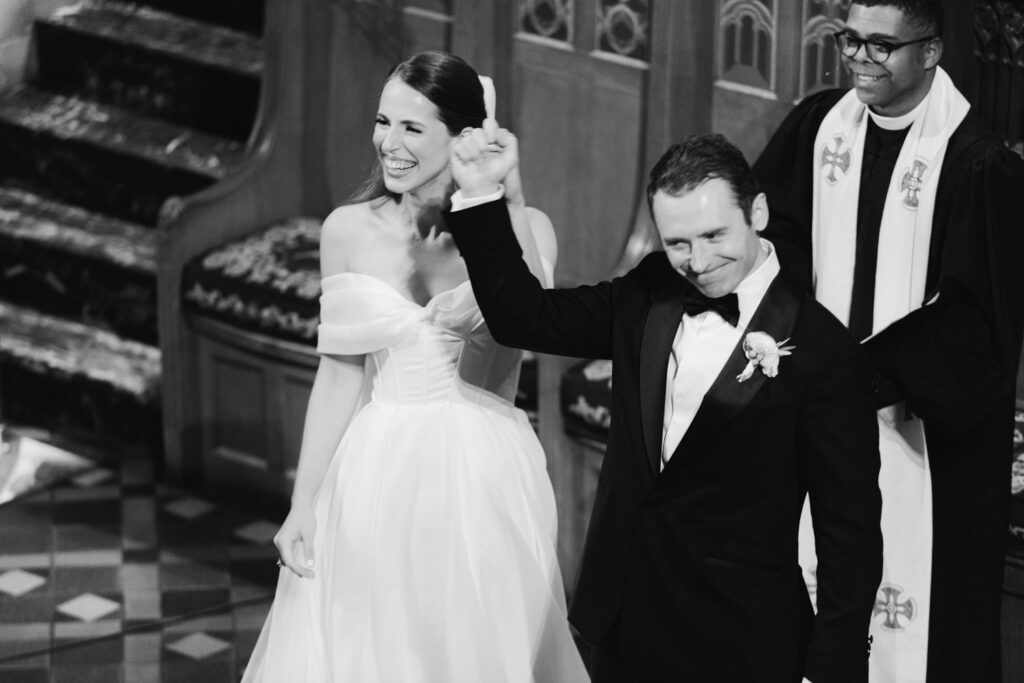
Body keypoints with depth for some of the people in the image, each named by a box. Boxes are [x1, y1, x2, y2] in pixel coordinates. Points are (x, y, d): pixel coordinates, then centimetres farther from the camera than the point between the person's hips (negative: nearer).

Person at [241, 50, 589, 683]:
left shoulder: (524, 228, -3)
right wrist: (303, 503, 4)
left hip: (484, 483, -1)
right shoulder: (349, 231, 2)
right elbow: (340, 376, 5)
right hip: (377, 480, 2)